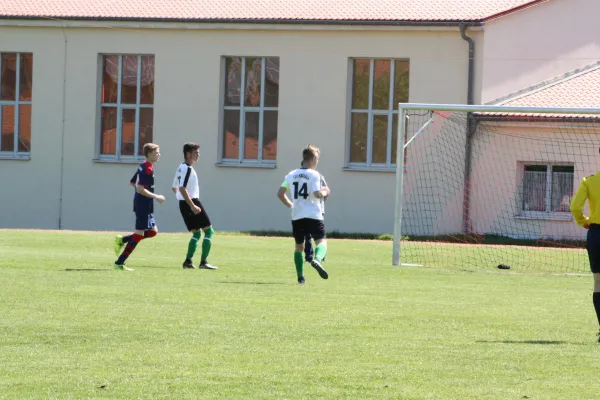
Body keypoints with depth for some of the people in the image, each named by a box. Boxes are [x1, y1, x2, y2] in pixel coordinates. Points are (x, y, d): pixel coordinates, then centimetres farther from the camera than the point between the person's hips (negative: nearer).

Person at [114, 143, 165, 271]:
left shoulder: (144, 167, 13)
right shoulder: (147, 169, -17)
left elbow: (133, 182, 23)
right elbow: (139, 189, -24)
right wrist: (156, 197, -19)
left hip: (145, 206, 10)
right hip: (143, 206, -10)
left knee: (153, 231, 15)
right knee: (139, 233, -6)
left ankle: (122, 240, 13)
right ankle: (119, 263, -5)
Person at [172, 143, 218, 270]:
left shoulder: (181, 168, 15)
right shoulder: (187, 169, -15)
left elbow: (175, 188, 23)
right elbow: (182, 189, -25)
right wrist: (192, 206, -26)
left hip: (184, 204, 10)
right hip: (192, 202, -10)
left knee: (197, 233, 16)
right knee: (209, 231, -3)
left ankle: (188, 261, 8)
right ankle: (203, 262, -8)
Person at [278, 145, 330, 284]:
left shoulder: (291, 175, 10)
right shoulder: (314, 174, -6)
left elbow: (280, 193, 8)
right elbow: (317, 194, -17)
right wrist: (325, 192, 4)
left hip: (296, 216, 5)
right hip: (313, 215, -5)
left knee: (298, 246, 16)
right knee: (321, 241, -7)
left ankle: (300, 276, 14)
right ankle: (317, 259, -39)